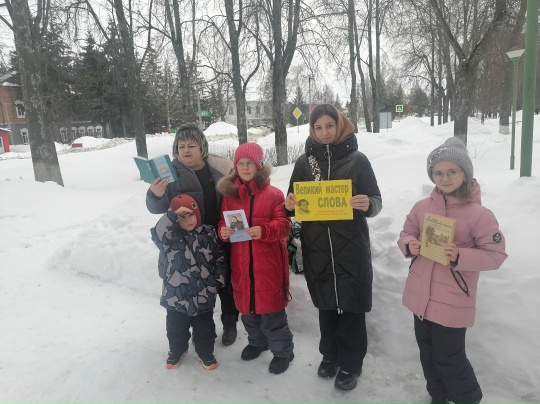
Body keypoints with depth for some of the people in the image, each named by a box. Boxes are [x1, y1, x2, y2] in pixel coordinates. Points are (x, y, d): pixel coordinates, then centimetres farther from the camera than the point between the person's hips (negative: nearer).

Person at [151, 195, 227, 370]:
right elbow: (158, 233, -33)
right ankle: (177, 351, 46)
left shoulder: (209, 234, -3)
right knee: (176, 328, 19)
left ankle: (205, 353, 41)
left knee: (204, 328, 17)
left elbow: (220, 259, 5)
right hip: (176, 295, -1)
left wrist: (219, 278, -3)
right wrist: (173, 215, -38)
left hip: (204, 294, 1)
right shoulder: (171, 236, -9)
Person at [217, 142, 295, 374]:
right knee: (247, 306, 18)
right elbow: (223, 223, 11)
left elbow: (283, 225, -9)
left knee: (270, 308, 3)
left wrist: (264, 231, -26)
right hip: (241, 263, 5)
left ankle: (283, 350, 24)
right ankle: (257, 341, 42)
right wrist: (222, 232, -11)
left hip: (267, 263, -4)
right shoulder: (229, 194, 7)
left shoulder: (274, 194, -6)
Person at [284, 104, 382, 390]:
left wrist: (368, 204, -25)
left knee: (351, 306, 7)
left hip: (351, 248, -2)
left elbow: (376, 201, -3)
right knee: (326, 303, 16)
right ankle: (330, 355, 36)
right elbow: (295, 203, 11)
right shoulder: (304, 162, 4)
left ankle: (350, 363, 26)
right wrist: (289, 205, -12)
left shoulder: (357, 159, -3)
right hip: (317, 248, 3)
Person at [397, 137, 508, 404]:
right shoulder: (421, 207, -1)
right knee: (428, 354, 21)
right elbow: (406, 234, 11)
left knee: (449, 359, 6)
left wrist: (460, 256, -28)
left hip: (452, 302, -5)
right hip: (421, 296, 5)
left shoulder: (479, 214, -14)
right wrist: (409, 245, -12)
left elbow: (496, 255, -13)